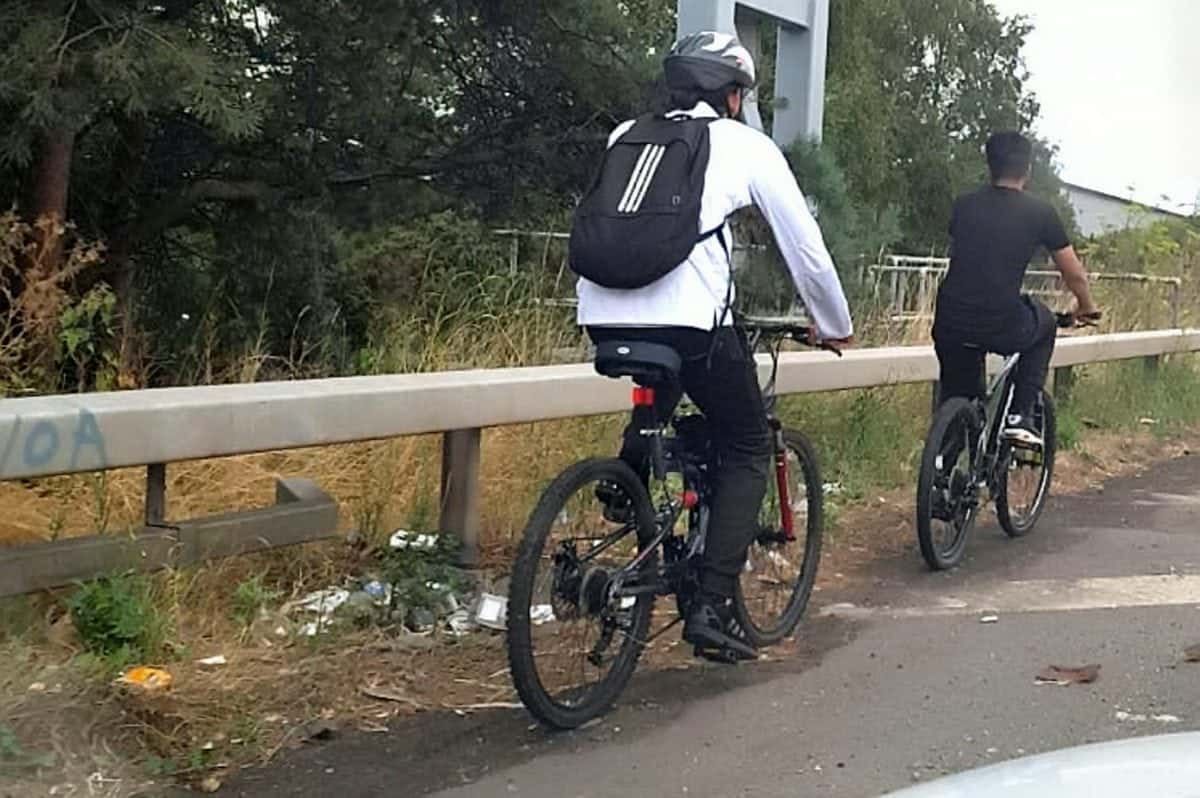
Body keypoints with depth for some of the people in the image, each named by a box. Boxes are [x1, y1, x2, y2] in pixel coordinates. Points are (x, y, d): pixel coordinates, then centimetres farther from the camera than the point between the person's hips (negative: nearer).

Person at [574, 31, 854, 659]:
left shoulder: (626, 135, 24)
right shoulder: (746, 145, 13)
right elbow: (805, 248, 16)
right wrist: (836, 326, 32)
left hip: (601, 316, 5)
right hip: (687, 318, -5)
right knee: (747, 449, 14)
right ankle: (710, 608, 4)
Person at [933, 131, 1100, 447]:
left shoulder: (964, 205, 13)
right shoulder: (1039, 213, 3)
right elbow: (1075, 275, 12)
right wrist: (1087, 307, 33)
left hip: (950, 326, 3)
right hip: (1003, 329, -3)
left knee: (958, 407, 26)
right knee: (1044, 323, 31)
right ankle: (1021, 416, 21)